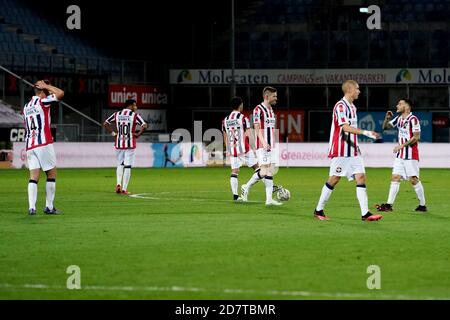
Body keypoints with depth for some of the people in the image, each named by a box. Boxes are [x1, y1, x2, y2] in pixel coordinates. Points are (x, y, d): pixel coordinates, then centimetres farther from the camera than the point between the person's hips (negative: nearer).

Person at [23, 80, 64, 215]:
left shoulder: (26, 107, 17)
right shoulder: (42, 102, -6)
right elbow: (60, 93, -13)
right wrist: (46, 86, -1)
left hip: (30, 146, 6)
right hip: (43, 144, -6)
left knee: (33, 177, 0)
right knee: (52, 174, 5)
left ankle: (31, 207, -12)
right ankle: (49, 207, 3)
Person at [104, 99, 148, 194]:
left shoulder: (116, 114, 7)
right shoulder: (134, 115, -5)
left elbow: (105, 124, 7)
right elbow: (144, 126, -17)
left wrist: (113, 133, 9)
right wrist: (138, 134, -4)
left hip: (119, 144, 4)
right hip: (130, 144, -4)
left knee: (120, 164, 19)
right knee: (127, 166, 1)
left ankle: (118, 184, -1)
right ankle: (124, 189, -1)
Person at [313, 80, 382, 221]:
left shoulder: (352, 107, 16)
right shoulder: (340, 106, -13)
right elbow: (345, 127, -26)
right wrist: (365, 132, -33)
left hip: (352, 150, 8)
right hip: (341, 151, -8)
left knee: (361, 177, -3)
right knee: (334, 179, -2)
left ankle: (365, 213, -9)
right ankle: (318, 210, 11)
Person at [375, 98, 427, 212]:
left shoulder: (413, 119, -12)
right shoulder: (398, 119, 12)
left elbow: (416, 137, -16)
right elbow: (385, 127, 19)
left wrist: (402, 145, -18)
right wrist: (387, 118, -1)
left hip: (410, 155, -8)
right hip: (400, 156, 8)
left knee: (414, 179, -5)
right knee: (395, 178, 1)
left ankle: (422, 205, 6)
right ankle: (389, 205, 0)